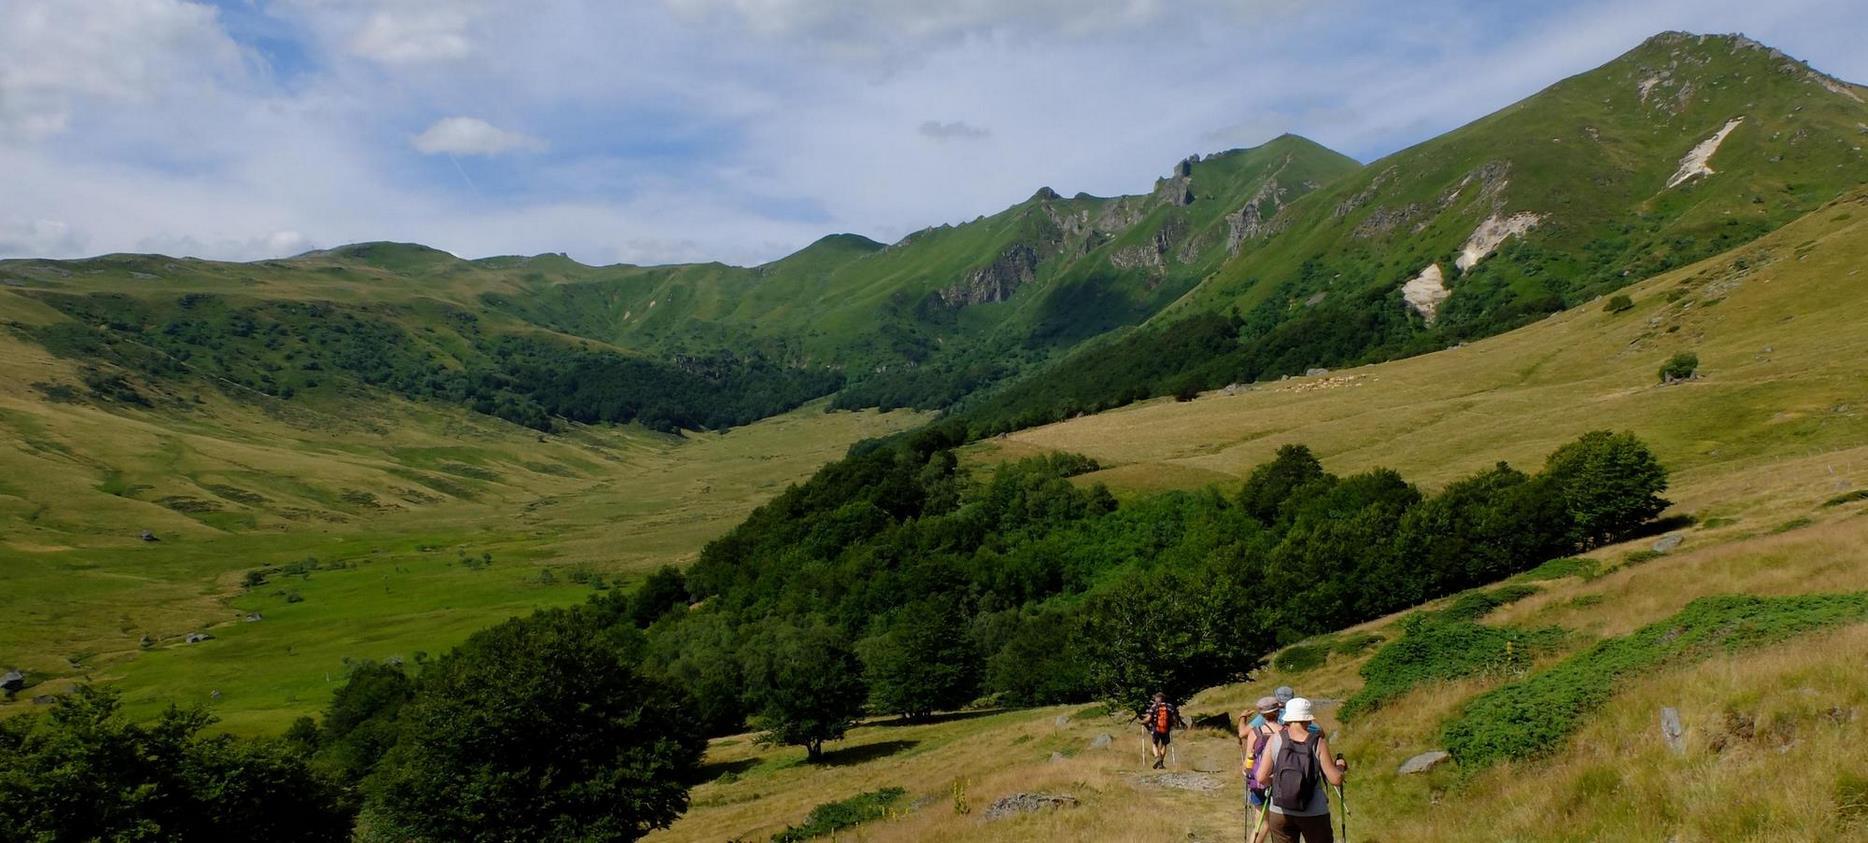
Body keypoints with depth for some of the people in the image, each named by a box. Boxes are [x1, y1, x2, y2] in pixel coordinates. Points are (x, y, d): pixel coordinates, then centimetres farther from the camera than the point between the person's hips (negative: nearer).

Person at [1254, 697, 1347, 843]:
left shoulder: (1275, 740, -5)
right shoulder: (1318, 742, -9)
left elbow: (1261, 778, -6)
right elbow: (1336, 779, -10)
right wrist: (1340, 766, 11)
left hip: (1280, 813, 2)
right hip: (1314, 814, -2)